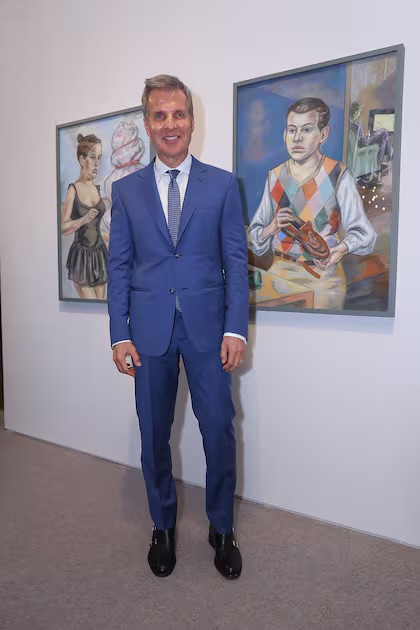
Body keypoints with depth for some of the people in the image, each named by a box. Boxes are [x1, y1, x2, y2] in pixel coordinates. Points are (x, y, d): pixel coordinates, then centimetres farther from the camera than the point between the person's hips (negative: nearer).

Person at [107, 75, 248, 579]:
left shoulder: (223, 184, 5)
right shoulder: (126, 190, 8)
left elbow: (236, 261, 1)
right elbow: (118, 266, 6)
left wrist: (236, 328, -7)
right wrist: (120, 334, -2)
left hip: (207, 327, -1)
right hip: (150, 329, 2)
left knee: (219, 430, 3)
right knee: (154, 435, 11)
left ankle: (221, 529, 26)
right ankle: (163, 527, 32)